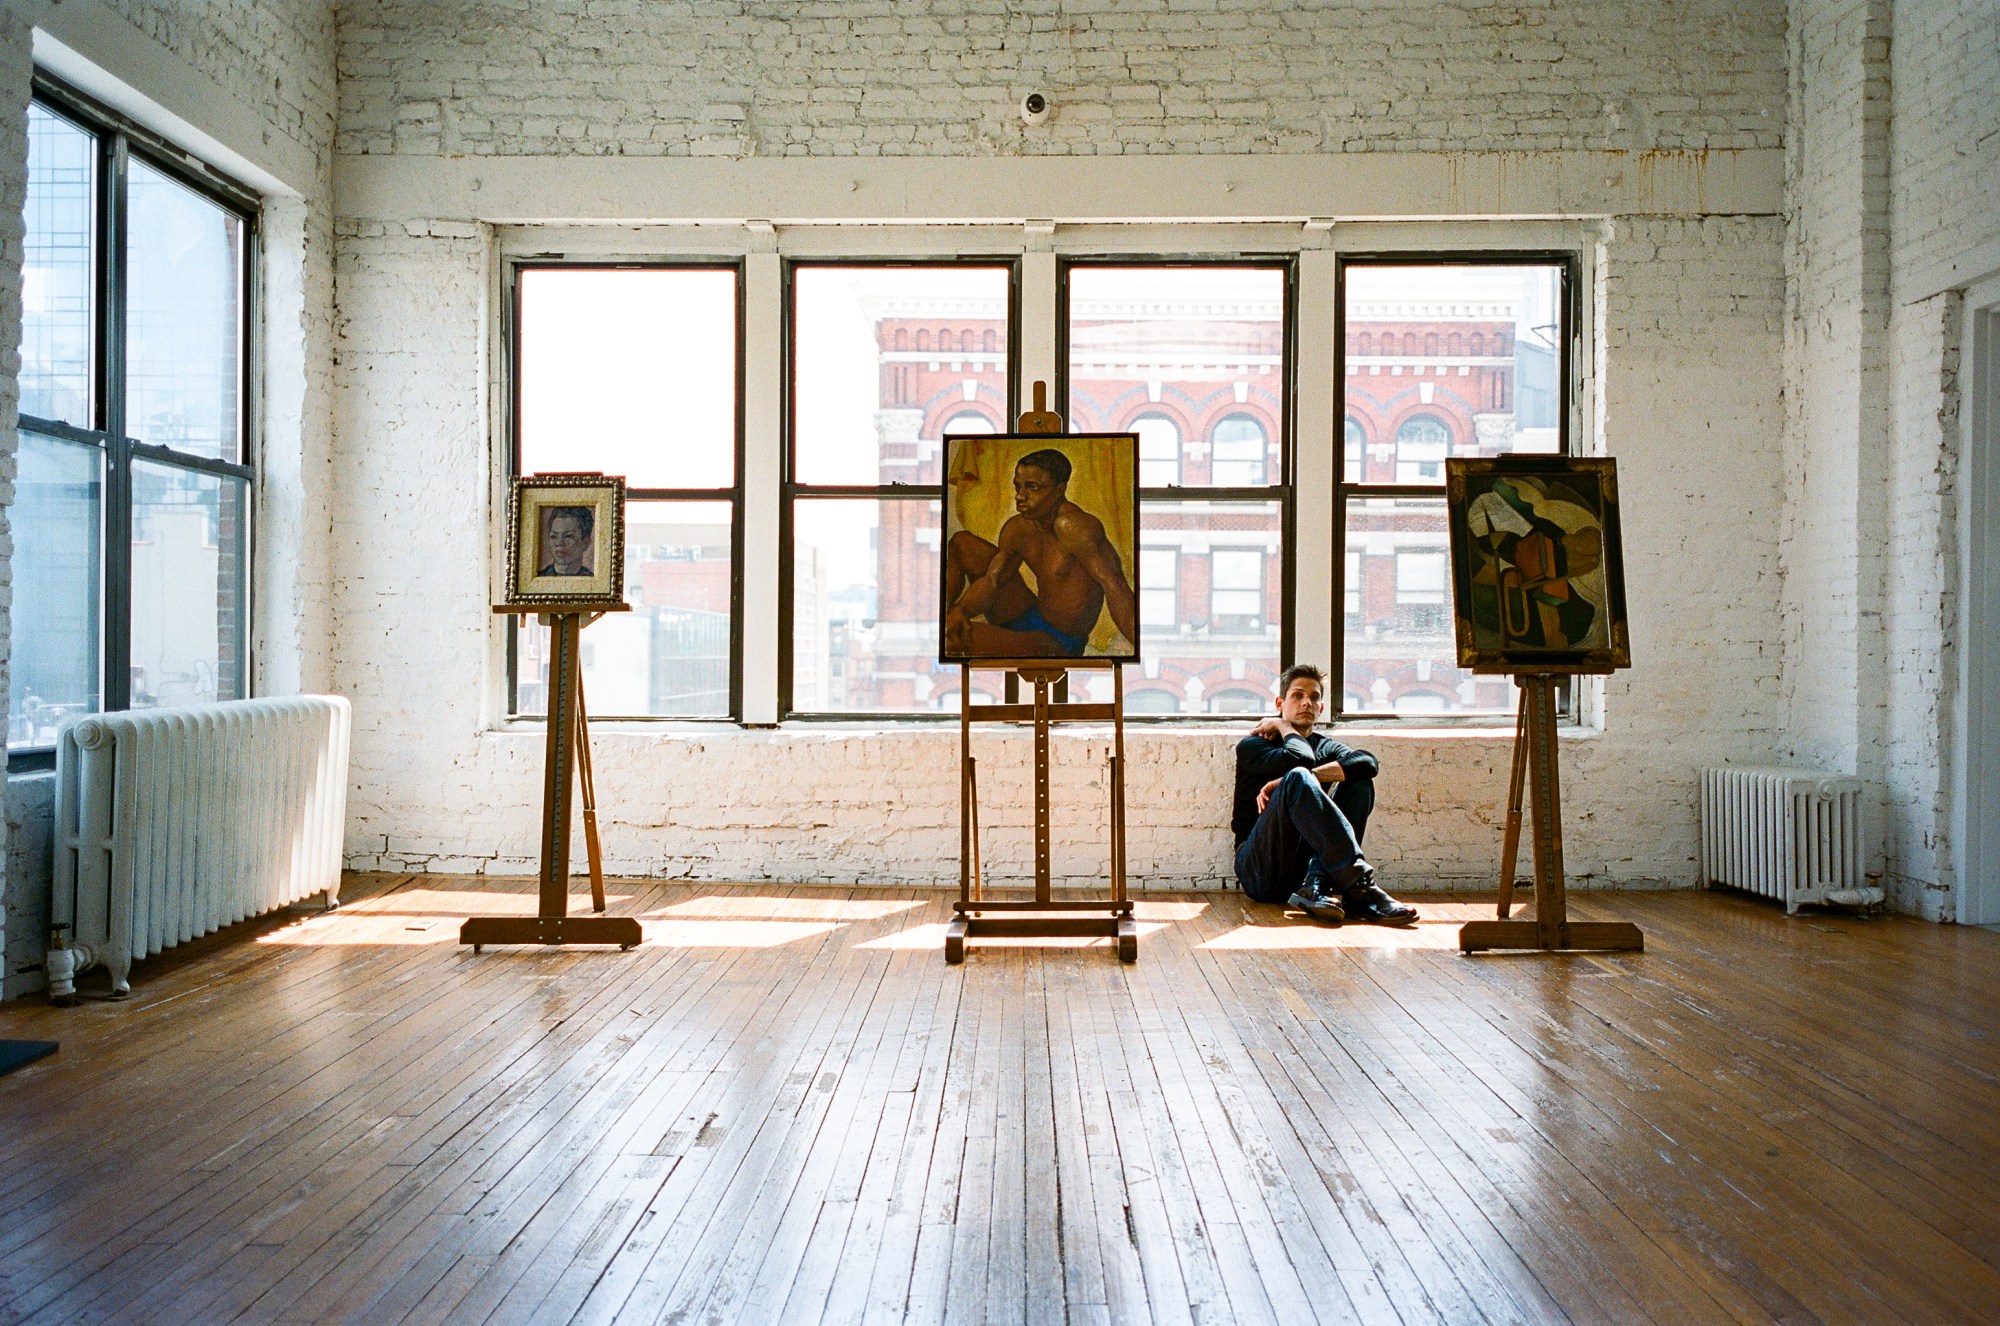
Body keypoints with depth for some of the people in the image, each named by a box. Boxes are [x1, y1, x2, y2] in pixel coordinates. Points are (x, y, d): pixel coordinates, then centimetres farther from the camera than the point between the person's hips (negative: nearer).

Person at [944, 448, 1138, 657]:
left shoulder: (1075, 527, -28)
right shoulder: (1017, 528, -2)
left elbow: (1115, 588, -34)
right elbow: (991, 580, -2)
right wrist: (960, 610, -24)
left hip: (1056, 645, -9)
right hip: (1027, 617, 9)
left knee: (954, 638, -27)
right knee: (961, 543, 11)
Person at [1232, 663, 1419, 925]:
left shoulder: (1325, 747, 21)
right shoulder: (1252, 745, 8)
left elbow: (1368, 763, -5)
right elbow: (1298, 759, -16)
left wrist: (1293, 780, -15)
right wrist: (1283, 726, 5)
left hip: (1308, 862, 4)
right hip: (1260, 870, -4)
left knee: (1360, 783, -10)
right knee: (1298, 777, -26)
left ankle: (1316, 885, -31)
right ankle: (1359, 887, -38)